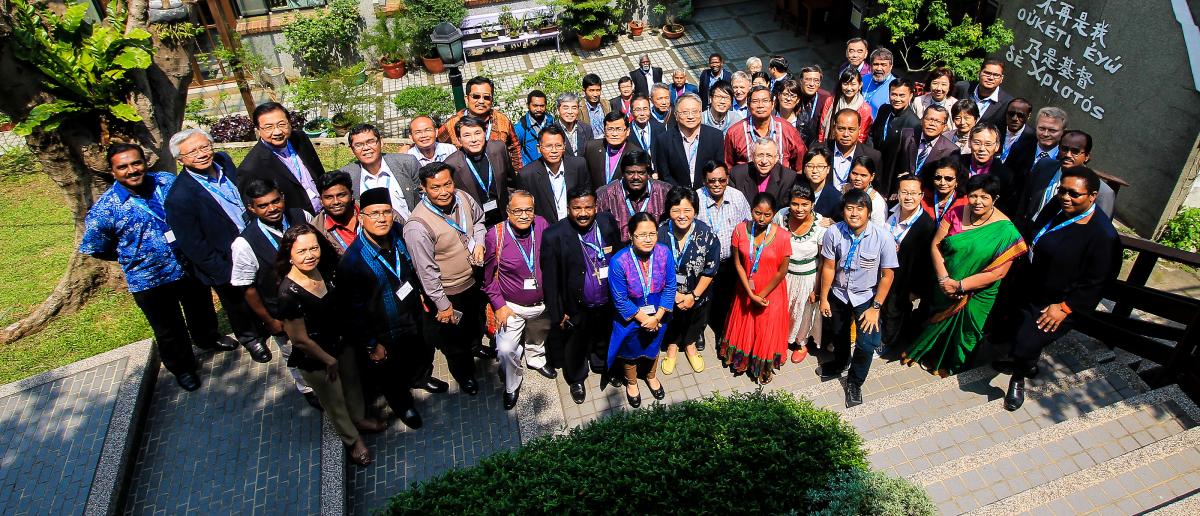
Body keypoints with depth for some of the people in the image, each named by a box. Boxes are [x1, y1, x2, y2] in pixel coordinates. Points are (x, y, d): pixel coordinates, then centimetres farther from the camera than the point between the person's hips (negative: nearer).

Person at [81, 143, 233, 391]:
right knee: (169, 330, 17)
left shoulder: (168, 182, -12)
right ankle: (182, 367, 42)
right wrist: (134, 257, 0)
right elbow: (95, 249, -7)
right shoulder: (104, 209, -21)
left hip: (190, 266, 3)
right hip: (149, 281, -3)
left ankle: (208, 338, 58)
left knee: (201, 308, 28)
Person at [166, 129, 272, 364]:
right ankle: (250, 339, 48)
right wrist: (225, 273, -18)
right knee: (238, 304, 21)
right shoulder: (179, 198, -29)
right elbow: (193, 247, -22)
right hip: (227, 263, -5)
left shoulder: (223, 161, -9)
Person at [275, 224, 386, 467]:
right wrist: (329, 360, -13)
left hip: (342, 344, 6)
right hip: (314, 359, -6)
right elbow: (299, 340, -24)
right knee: (334, 401, 20)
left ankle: (359, 418, 60)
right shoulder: (288, 293, -33)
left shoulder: (325, 272, -14)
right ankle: (352, 439, 47)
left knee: (353, 384, 29)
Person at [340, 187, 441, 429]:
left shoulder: (399, 236, -12)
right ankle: (403, 405, 52)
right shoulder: (352, 261, -31)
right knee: (393, 376, 20)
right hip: (386, 334, -6)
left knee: (425, 353, 31)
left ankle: (420, 378, 65)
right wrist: (371, 345, -16)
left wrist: (421, 296, 15)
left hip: (414, 318, 6)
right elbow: (354, 310, -23)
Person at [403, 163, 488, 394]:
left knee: (476, 321, 34)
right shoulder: (418, 226, -34)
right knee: (454, 339, 20)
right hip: (448, 293, -6)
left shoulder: (463, 198, -16)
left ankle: (475, 345, 67)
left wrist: (479, 242, -11)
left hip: (473, 280, 6)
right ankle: (464, 375, 48)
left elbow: (478, 219, 7)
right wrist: (443, 304, -17)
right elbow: (427, 271, -25)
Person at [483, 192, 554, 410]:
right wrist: (499, 305, -12)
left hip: (542, 304, 3)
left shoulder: (542, 225, -15)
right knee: (506, 350, -10)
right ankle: (512, 386, 20)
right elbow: (489, 276, -10)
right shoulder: (495, 236, -22)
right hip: (511, 306, -3)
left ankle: (535, 359, 61)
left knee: (538, 337, 27)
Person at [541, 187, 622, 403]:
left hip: (608, 304, 3)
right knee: (575, 347, 24)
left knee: (604, 340, 29)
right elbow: (550, 280, -17)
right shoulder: (554, 236, -24)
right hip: (576, 308, -2)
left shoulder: (608, 223, -14)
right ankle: (576, 380, 53)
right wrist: (557, 314, -12)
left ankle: (603, 369, 60)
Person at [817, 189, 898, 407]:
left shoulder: (883, 237, -26)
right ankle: (839, 364, 57)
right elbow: (828, 267, -11)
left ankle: (855, 383, 21)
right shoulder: (833, 233, -22)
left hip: (866, 297, -2)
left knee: (866, 344, -9)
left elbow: (887, 275, -17)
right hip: (838, 294, 2)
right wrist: (824, 298, -4)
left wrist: (875, 308, -16)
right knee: (839, 335, 25)